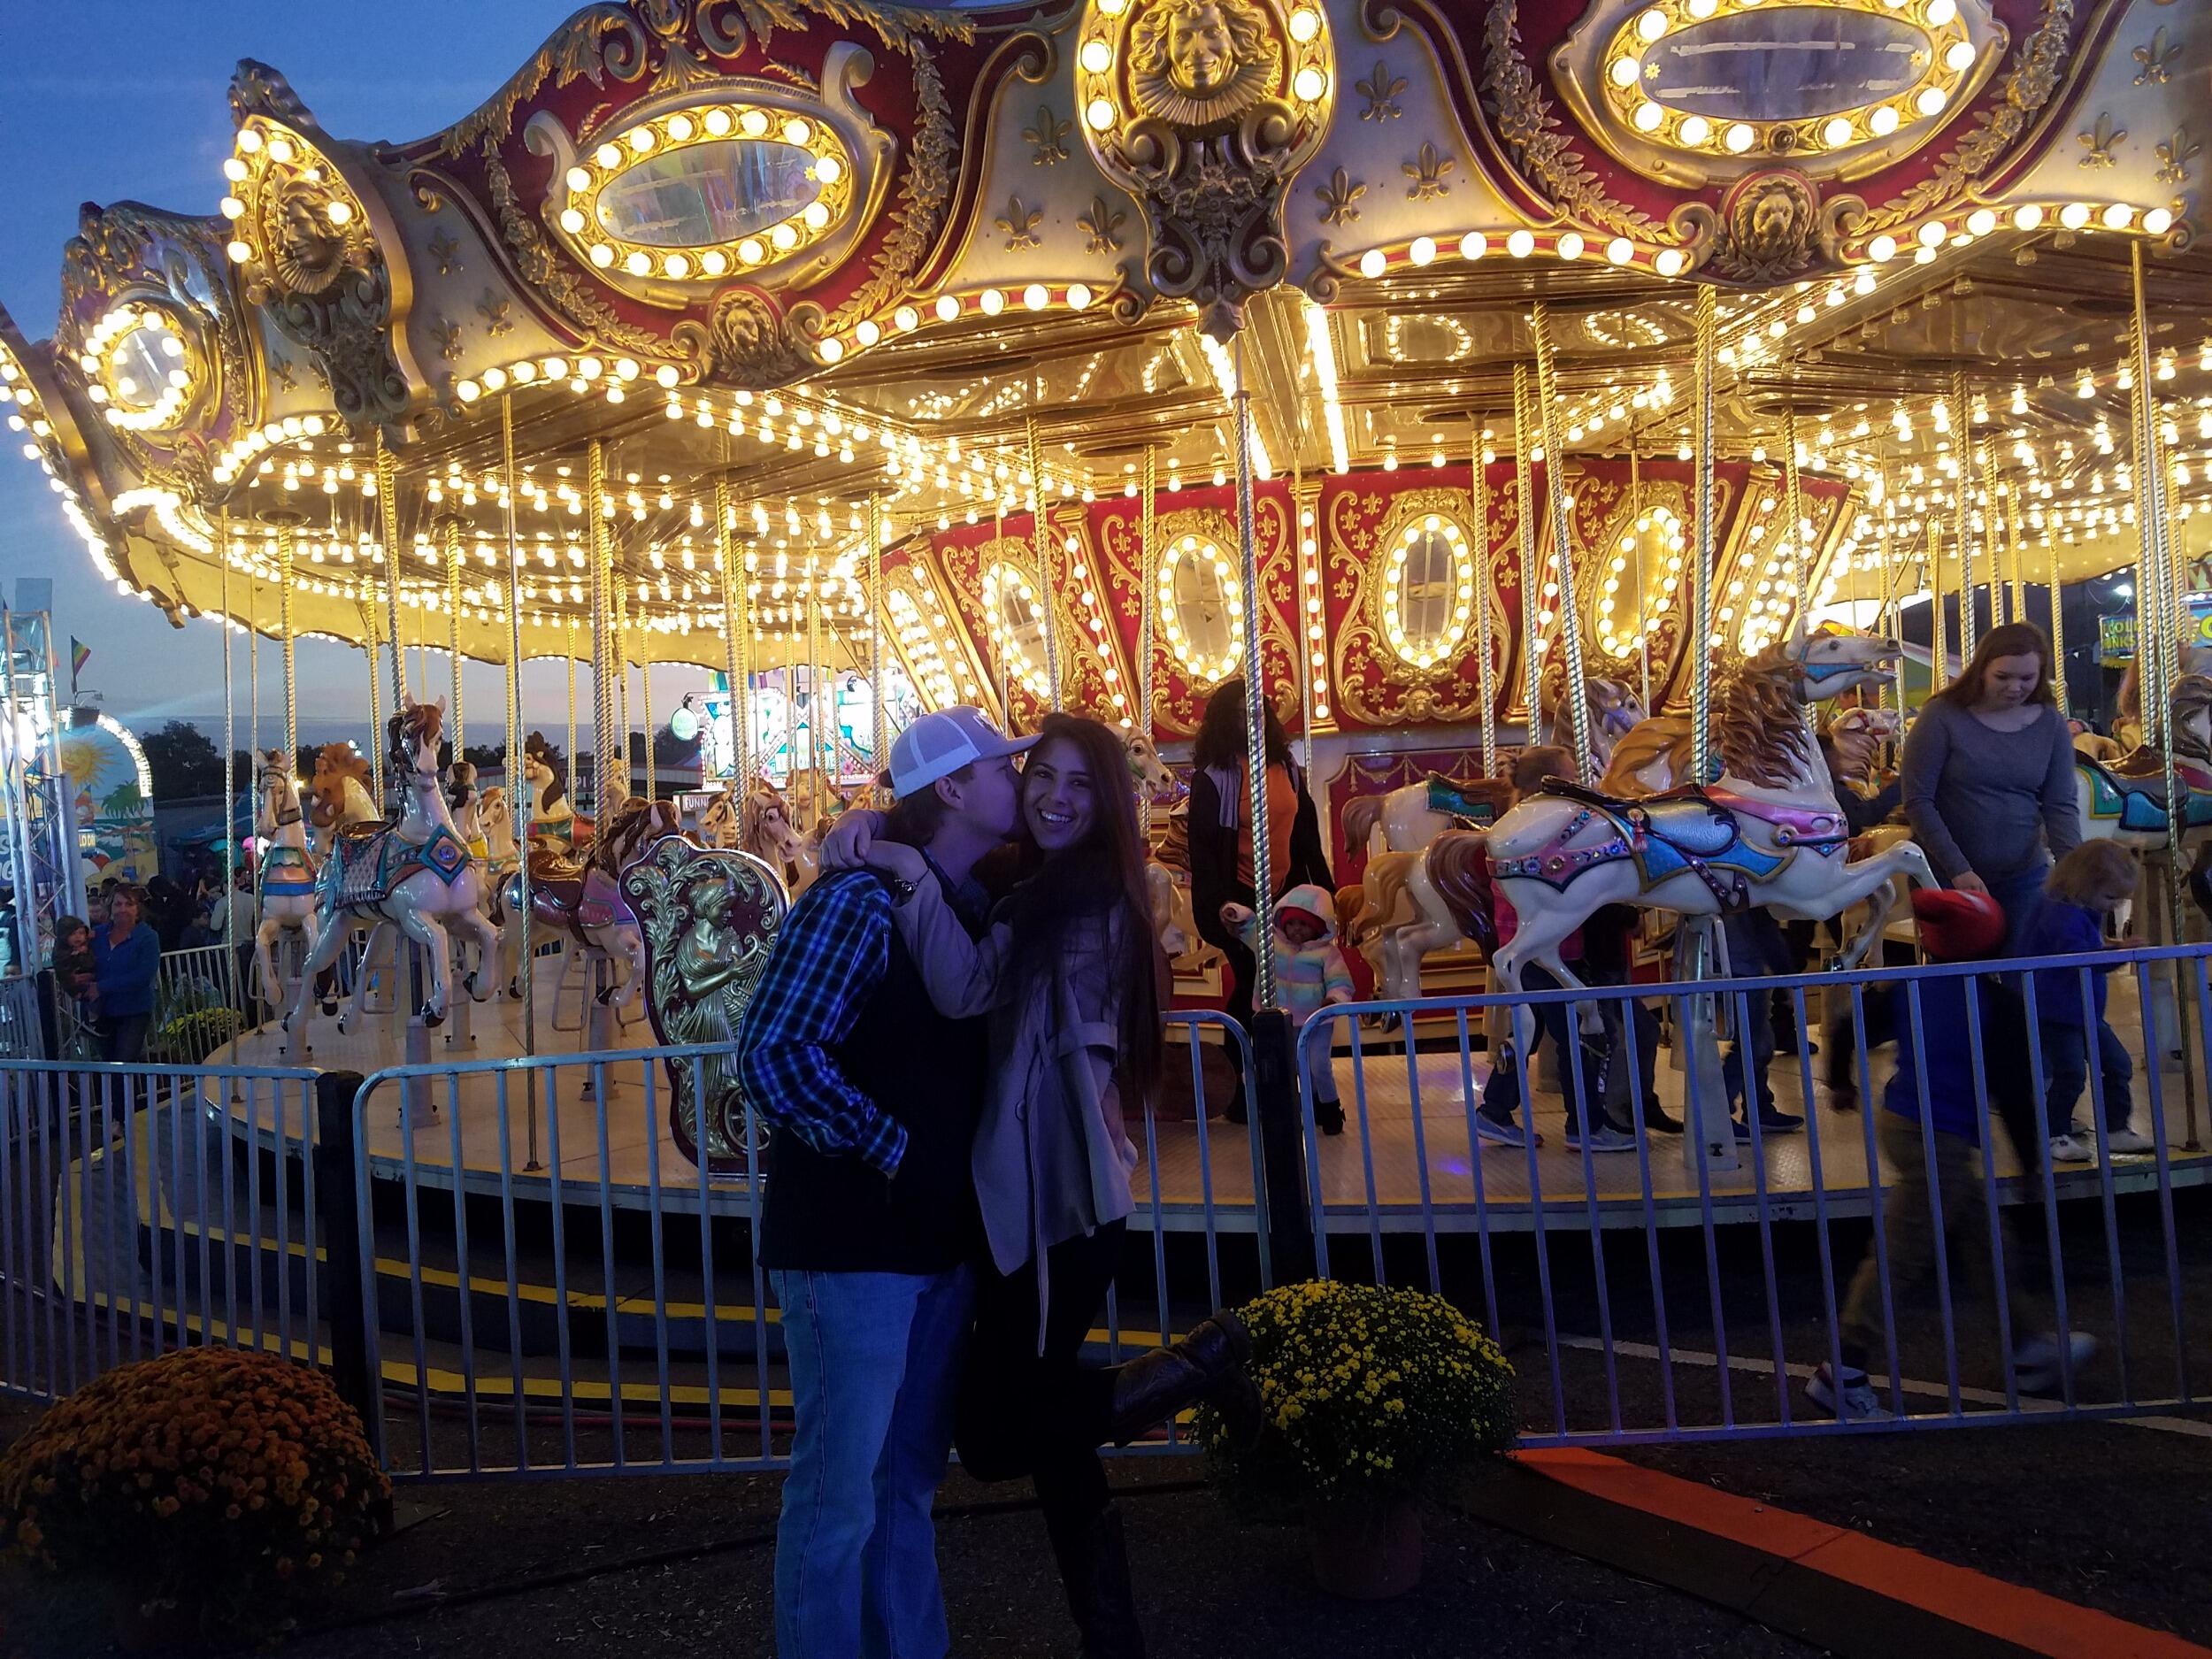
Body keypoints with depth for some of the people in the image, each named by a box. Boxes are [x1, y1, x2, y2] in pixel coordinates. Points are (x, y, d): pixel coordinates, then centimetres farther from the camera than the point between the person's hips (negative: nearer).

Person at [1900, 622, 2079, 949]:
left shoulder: (2051, 724, 2)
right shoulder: (1942, 716, -10)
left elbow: (2060, 805, 0)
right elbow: (1917, 800, -11)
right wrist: (1958, 870, -16)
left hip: (2024, 875, 3)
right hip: (1946, 874, -3)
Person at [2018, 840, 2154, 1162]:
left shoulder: (2087, 913, 10)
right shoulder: (2063, 915, -22)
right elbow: (2078, 959, -33)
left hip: (2087, 1012, 10)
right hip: (2056, 1013, -10)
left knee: (2118, 1065, 10)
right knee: (2070, 1074, -8)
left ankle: (2115, 1129, 21)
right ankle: (2055, 1136, 7)